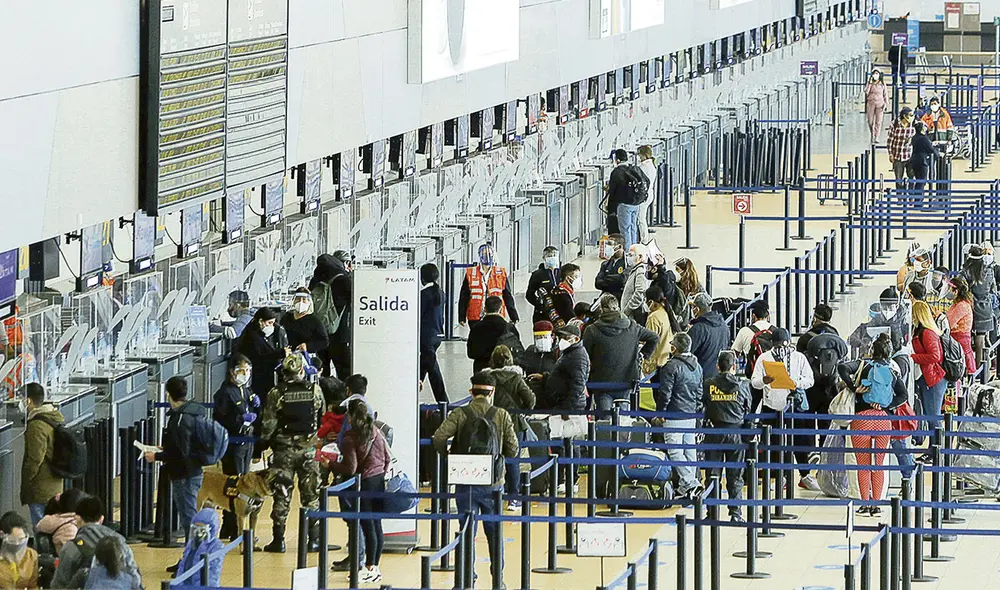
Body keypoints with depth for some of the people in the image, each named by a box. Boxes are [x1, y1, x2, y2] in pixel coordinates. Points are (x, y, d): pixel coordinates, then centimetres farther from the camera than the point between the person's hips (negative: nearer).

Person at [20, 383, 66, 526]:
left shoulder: (37, 426, -20)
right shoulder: (56, 417, 9)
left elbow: (34, 459, -21)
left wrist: (26, 481, -9)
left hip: (40, 490, -9)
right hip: (55, 486, 9)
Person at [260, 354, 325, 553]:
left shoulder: (276, 393, -8)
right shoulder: (315, 391, -3)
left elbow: (268, 423, -7)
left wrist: (264, 443, 7)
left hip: (284, 449, -1)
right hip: (308, 449, 1)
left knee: (281, 496, 4)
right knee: (311, 495, 7)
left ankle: (278, 540, 4)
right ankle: (314, 539, 9)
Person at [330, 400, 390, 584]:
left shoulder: (350, 438, -15)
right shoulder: (377, 432, 4)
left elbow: (350, 469, -16)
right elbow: (388, 457, 10)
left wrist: (331, 465, -3)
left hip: (364, 483, -6)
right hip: (380, 482, 6)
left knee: (368, 526, -1)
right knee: (376, 525, 10)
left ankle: (370, 568, 3)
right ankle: (375, 567, 16)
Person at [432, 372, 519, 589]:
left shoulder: (460, 415, -5)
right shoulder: (501, 416, -4)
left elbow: (438, 438, -17)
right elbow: (512, 450, -4)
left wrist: (449, 455, 2)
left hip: (466, 483, -1)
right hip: (493, 483, 1)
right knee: (494, 532, 14)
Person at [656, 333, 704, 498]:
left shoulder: (671, 367, -14)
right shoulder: (697, 367, 12)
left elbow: (665, 393, -14)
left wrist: (660, 412, -5)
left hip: (675, 415, -8)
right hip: (691, 415, 8)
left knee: (675, 451, -7)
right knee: (690, 449, 13)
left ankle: (690, 482, -18)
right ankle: (688, 485, 18)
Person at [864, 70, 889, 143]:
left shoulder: (882, 84, 6)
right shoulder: (869, 83, 8)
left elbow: (885, 94, 8)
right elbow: (866, 92, -7)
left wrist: (885, 103, -3)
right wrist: (870, 83, -10)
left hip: (879, 104, -1)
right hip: (870, 103, 1)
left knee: (878, 121, -7)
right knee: (870, 121, 2)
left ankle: (876, 138, -6)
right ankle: (872, 134, 27)